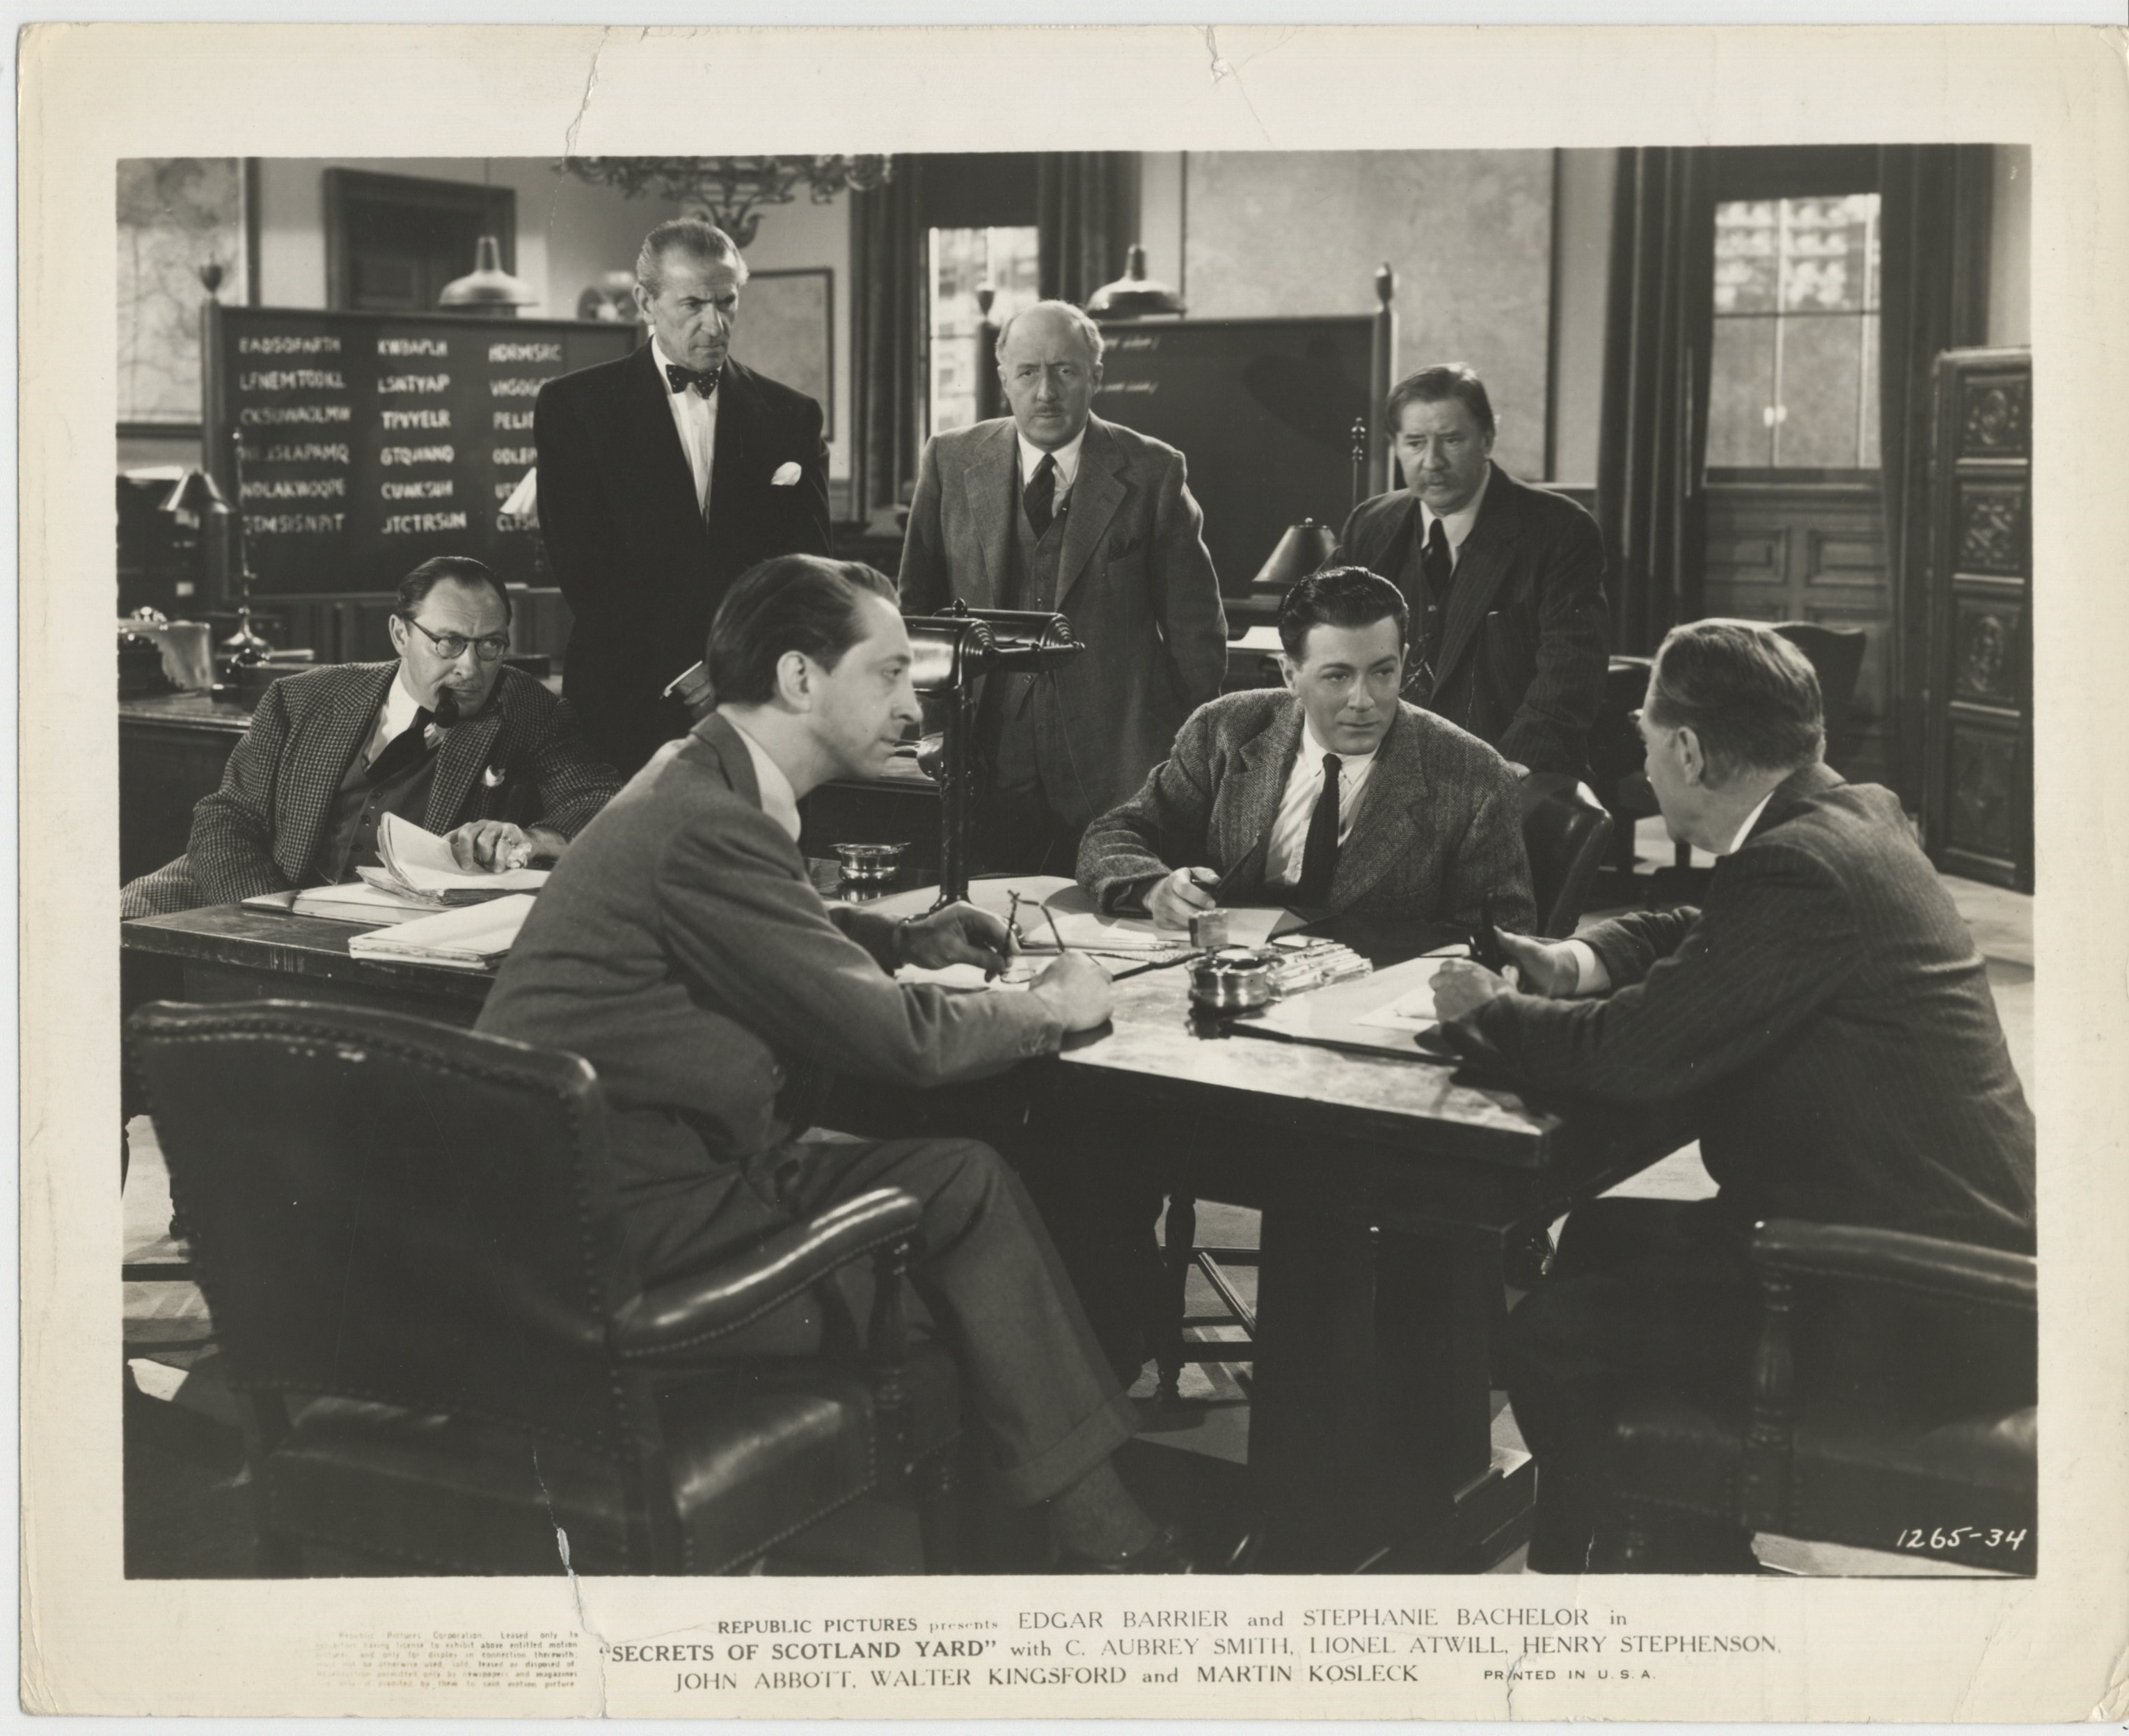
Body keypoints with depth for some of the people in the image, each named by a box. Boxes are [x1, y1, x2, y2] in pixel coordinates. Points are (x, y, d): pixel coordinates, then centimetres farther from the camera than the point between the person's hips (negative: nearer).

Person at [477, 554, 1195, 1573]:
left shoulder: (695, 782, 10)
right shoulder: (709, 825, -21)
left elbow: (778, 935, 32)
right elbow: (898, 1040, -19)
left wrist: (905, 939, 16)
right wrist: (1049, 1010, -2)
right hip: (625, 1209, -10)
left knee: (960, 1171, 11)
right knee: (964, 1185, -7)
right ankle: (1105, 1538, 4)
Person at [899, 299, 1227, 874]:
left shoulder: (1152, 473, 0)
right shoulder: (950, 462, 6)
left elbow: (1195, 629, 4)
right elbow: (917, 606, 13)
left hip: (1118, 771, -1)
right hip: (990, 774, 2)